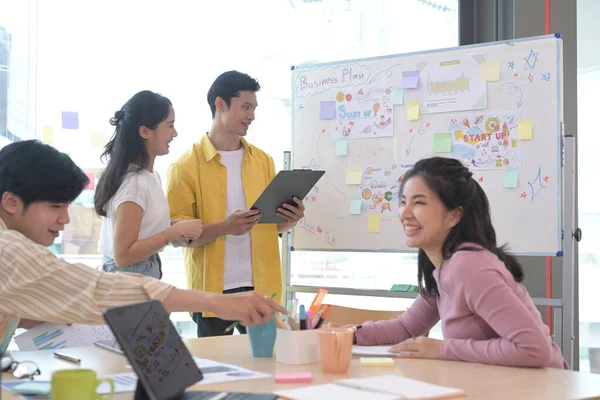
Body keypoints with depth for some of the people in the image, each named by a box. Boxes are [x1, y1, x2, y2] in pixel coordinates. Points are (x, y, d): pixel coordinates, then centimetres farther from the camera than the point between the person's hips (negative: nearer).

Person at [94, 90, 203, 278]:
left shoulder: (151, 176, 6)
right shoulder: (134, 183, -20)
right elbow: (123, 255, -22)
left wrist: (178, 232, -1)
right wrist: (176, 231, -21)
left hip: (146, 276, 9)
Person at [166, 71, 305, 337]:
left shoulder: (263, 161, 10)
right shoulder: (185, 167, -4)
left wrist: (289, 220, -4)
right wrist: (224, 227, -22)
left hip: (262, 287, 4)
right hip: (214, 291, -4)